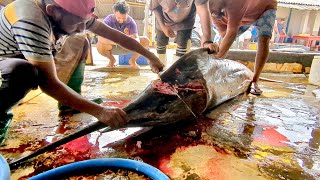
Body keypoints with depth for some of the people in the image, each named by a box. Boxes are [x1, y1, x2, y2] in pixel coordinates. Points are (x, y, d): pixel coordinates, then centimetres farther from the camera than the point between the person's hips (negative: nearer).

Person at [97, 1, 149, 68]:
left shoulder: (131, 21, -19)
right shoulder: (108, 20, -23)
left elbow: (136, 38, -27)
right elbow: (100, 38, -36)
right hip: (113, 47, -1)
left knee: (145, 41, -22)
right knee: (100, 46, -35)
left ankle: (133, 60, 3)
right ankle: (112, 59, 2)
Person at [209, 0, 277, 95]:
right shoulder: (215, 15, -24)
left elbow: (232, 34, -48)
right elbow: (225, 37, -27)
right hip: (244, 15, 6)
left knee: (263, 40, -27)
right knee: (225, 40, -6)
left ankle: (254, 82, -22)